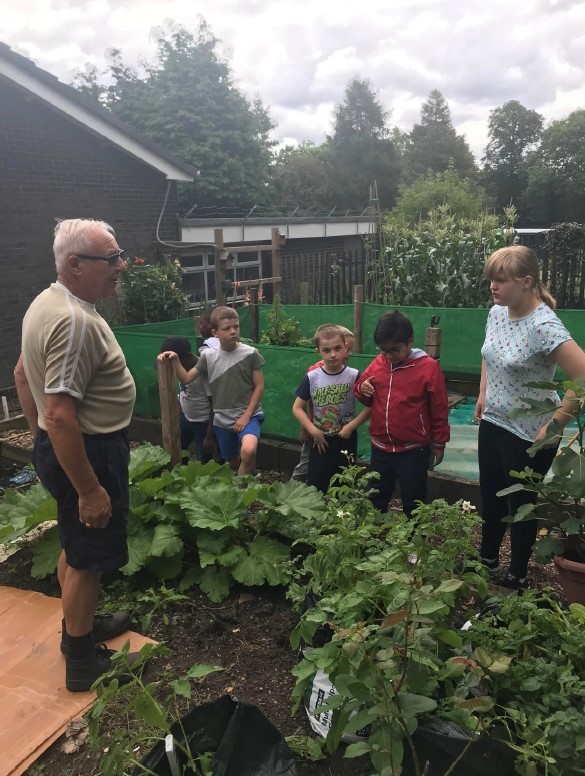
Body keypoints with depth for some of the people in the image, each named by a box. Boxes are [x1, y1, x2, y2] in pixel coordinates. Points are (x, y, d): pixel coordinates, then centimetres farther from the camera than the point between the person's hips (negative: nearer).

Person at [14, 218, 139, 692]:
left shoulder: (47, 302, 6)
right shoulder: (76, 322, -27)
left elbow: (21, 374, 16)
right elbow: (60, 415, -31)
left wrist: (41, 436, 23)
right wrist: (90, 490, -25)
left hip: (56, 445, 10)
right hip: (87, 453, -10)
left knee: (76, 546, 24)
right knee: (88, 558, 7)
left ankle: (79, 624, 45)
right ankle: (83, 661, 26)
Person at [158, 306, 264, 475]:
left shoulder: (250, 353, -9)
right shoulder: (208, 356, -1)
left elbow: (259, 387, -5)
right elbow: (186, 379, 5)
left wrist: (246, 416, -11)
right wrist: (175, 360, -11)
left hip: (248, 415, -4)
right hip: (222, 419, 4)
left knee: (248, 451, -32)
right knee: (233, 463, 16)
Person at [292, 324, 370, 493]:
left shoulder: (354, 376, -10)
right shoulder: (312, 377, -7)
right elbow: (297, 408, -1)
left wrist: (351, 426, -16)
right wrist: (313, 431, -11)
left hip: (346, 441, -1)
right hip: (320, 441, 1)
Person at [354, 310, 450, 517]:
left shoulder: (428, 367, -13)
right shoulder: (378, 363, -1)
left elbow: (439, 409, -6)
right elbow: (367, 399, 13)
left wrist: (439, 443, 0)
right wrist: (362, 389, -11)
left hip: (413, 451, -4)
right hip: (380, 449, 5)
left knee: (413, 505, 12)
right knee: (375, 502, 20)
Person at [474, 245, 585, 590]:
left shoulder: (544, 326, -27)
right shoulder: (497, 312, -2)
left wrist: (555, 425, -23)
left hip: (529, 435, -7)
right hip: (493, 423, 7)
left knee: (521, 504, 12)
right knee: (490, 496, 21)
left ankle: (518, 575, 35)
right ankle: (488, 558, 44)